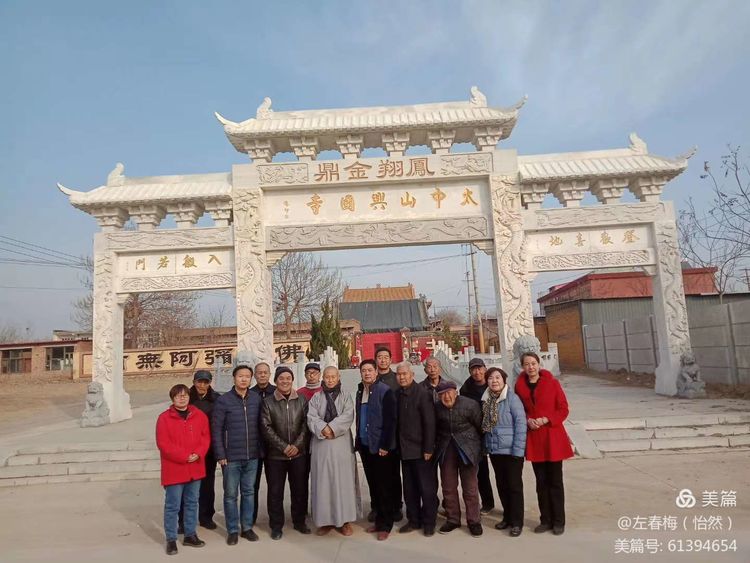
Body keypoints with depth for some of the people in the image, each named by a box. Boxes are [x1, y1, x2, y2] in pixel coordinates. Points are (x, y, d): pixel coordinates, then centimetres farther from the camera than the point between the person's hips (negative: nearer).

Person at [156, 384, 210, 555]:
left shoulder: (199, 416, 4)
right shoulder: (164, 418, -8)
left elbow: (205, 438, 5)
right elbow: (163, 444, -13)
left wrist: (198, 454, -14)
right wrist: (185, 456, -18)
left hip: (195, 468, 4)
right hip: (174, 469, -4)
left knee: (192, 503, 14)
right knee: (172, 505, 3)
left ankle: (190, 535, 28)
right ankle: (171, 539, 16)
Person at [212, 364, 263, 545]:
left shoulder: (257, 399, 2)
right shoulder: (223, 400, -7)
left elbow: (260, 426, 7)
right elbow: (216, 429, -7)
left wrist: (261, 450, 4)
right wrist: (220, 455, -10)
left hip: (252, 456, 3)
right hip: (231, 457, -3)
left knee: (249, 492, 12)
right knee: (231, 494, 8)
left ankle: (247, 527, 25)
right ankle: (233, 530, 21)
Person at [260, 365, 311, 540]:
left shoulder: (302, 400, 2)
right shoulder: (268, 402, -2)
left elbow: (306, 424, -1)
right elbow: (266, 427, -7)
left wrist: (297, 445, -12)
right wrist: (284, 446, -13)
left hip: (299, 453, 1)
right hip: (275, 455, -1)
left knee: (300, 489, 10)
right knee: (275, 491, 6)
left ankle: (299, 521, 28)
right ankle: (276, 526, 21)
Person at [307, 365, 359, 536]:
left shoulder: (346, 398, 7)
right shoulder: (316, 398, 9)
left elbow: (347, 417, -8)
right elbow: (311, 417, -3)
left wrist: (332, 428, -18)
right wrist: (323, 429, -20)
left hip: (342, 445, -1)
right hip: (321, 445, 1)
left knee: (343, 481, 0)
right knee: (322, 482, 4)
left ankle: (344, 520, 9)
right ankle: (325, 520, 14)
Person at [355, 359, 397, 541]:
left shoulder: (385, 391, -12)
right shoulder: (360, 391, 9)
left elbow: (390, 421, -15)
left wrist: (385, 445, -17)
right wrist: (358, 440, 10)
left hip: (380, 447, -6)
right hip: (365, 445, 6)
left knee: (384, 486, 2)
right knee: (373, 485, 14)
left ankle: (386, 525, 14)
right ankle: (378, 519, 26)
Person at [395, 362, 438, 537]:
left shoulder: (422, 394, -12)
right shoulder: (398, 395, 5)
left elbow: (429, 423, -15)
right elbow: (397, 421, 10)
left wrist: (428, 449, -16)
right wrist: (398, 446, 7)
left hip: (421, 450, -6)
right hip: (405, 450, 6)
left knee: (427, 488, 5)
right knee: (409, 488, 14)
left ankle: (429, 522, 19)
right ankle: (414, 520, 27)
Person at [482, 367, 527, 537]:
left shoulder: (512, 398, -13)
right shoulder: (486, 400, 4)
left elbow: (521, 423, -16)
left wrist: (518, 449, -18)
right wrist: (486, 446, 8)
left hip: (511, 451, -6)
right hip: (494, 450, 6)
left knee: (514, 486, 4)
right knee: (501, 485, 16)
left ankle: (517, 522, 15)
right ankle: (507, 517, 31)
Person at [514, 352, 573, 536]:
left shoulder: (552, 383, -6)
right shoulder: (520, 386, 2)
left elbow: (563, 409, -4)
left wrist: (546, 419, -17)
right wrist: (528, 421, -9)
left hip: (553, 437, -2)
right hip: (533, 438, 3)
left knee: (555, 481, 5)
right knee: (541, 482, 11)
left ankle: (558, 521, 17)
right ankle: (545, 520, 22)